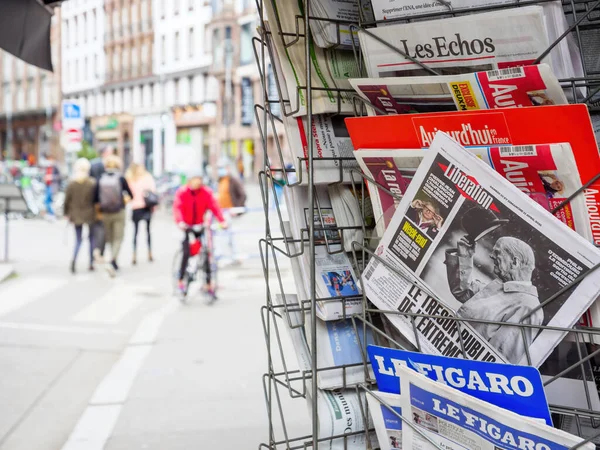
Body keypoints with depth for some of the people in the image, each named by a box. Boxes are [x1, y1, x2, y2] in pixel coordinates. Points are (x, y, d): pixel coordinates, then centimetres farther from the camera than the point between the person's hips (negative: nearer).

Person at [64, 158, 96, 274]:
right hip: (90, 215, -2)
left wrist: (67, 213, 10)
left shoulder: (71, 184, -5)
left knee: (78, 239, 10)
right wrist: (97, 212, 3)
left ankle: (74, 259, -16)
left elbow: (67, 200, -2)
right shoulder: (92, 183, -12)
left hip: (76, 215, 2)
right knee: (92, 238, 14)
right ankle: (91, 263, 16)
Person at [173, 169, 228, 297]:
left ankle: (208, 283, 6)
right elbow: (177, 208, -20)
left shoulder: (207, 192, -4)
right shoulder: (182, 192, -9)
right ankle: (180, 281, 0)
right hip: (185, 227, -2)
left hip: (200, 226, 2)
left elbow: (214, 206, -15)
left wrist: (222, 221, -29)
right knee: (186, 253, -15)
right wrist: (180, 222, -39)